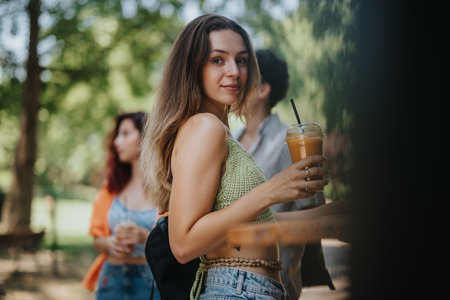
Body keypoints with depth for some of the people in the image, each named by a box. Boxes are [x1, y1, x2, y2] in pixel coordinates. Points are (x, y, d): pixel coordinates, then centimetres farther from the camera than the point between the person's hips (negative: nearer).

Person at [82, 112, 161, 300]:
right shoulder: (112, 189, 13)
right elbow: (97, 240, 15)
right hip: (112, 277, 4)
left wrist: (145, 236, -20)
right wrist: (110, 244, -6)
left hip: (152, 282, -4)